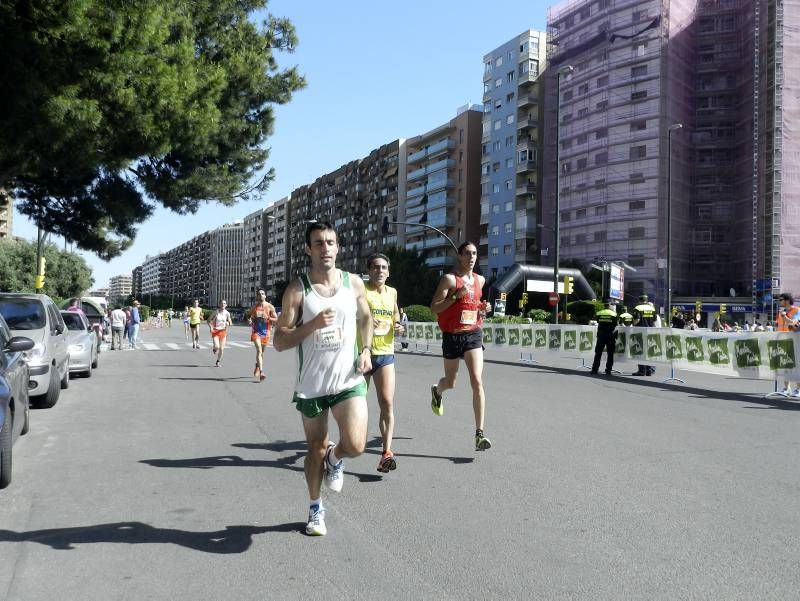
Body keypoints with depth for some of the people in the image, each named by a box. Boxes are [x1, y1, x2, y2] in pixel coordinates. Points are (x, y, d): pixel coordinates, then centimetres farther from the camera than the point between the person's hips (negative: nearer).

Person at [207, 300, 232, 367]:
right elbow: (209, 320, 1)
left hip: (223, 331, 2)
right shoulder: (216, 312, -6)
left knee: (221, 348, 2)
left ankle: (218, 362, 21)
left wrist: (228, 323, -17)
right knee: (216, 346, -19)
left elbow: (230, 323, 6)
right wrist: (210, 327, -14)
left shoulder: (227, 313, -1)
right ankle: (214, 349, 20)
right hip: (215, 331, -2)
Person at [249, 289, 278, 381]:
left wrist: (268, 318, -17)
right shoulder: (254, 307, 4)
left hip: (265, 331, 2)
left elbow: (276, 319, 0)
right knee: (259, 350, -17)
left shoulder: (270, 307, 1)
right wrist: (250, 320, -7)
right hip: (256, 331, -2)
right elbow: (250, 317, 16)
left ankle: (257, 367, 42)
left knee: (261, 351, 16)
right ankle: (261, 372, -26)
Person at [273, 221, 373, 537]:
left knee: (355, 446, -16)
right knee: (316, 449, 13)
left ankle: (335, 458, 22)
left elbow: (365, 318, 19)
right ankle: (316, 509, 36)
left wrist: (366, 350, 3)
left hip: (349, 381, 1)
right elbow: (279, 341, -9)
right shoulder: (297, 290, -8)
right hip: (311, 385, -1)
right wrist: (313, 324, -23)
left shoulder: (354, 283, 0)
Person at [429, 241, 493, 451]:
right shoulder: (449, 279, -8)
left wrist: (483, 308, 6)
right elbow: (434, 308, -12)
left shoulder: (480, 280, 10)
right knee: (450, 383, 15)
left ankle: (479, 434, -13)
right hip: (452, 336, -3)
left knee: (477, 381, -13)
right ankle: (437, 391, 54)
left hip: (474, 334, 3)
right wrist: (457, 295, -22)